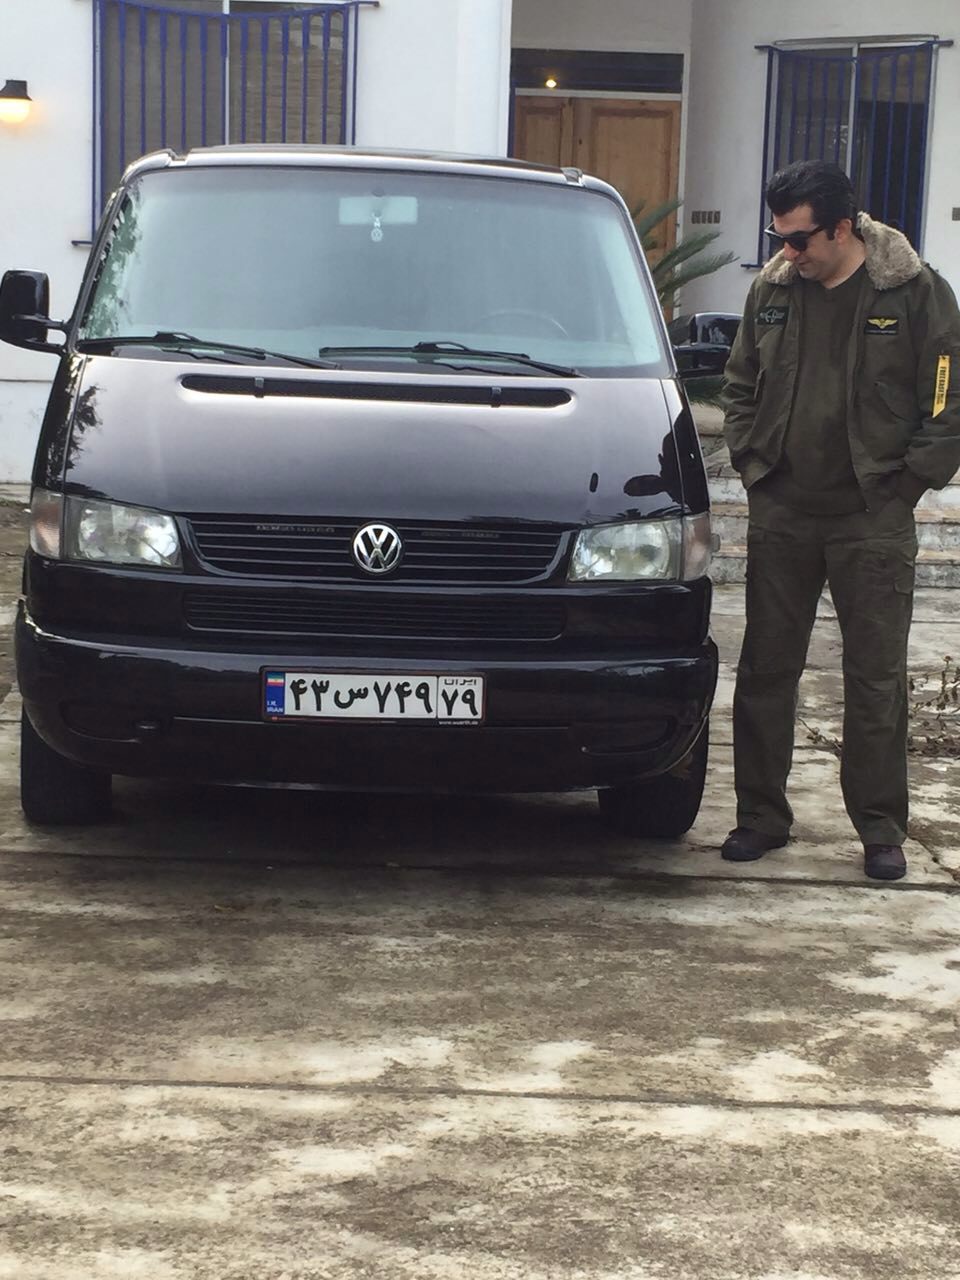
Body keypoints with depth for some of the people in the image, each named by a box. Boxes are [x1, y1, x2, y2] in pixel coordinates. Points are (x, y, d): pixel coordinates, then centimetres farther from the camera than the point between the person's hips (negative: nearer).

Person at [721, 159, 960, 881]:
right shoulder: (772, 291, 6)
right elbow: (740, 389, 18)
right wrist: (752, 464, 7)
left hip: (872, 522, -4)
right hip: (781, 516, 4)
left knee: (877, 679, 1)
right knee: (765, 671, 7)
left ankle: (882, 831, 10)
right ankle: (761, 816, 18)